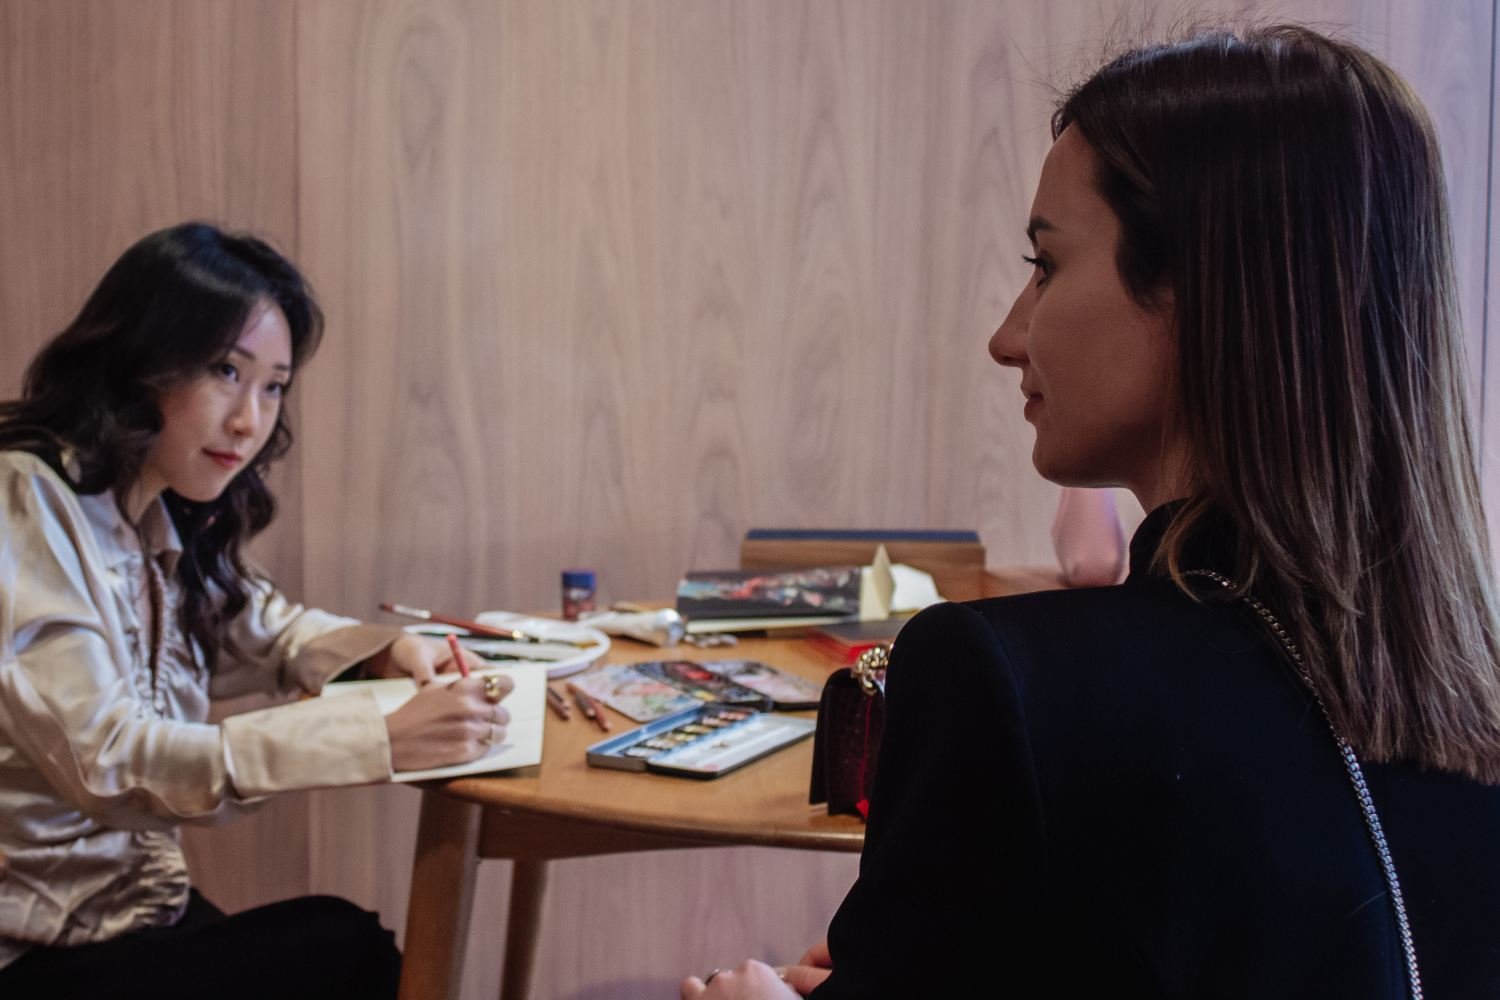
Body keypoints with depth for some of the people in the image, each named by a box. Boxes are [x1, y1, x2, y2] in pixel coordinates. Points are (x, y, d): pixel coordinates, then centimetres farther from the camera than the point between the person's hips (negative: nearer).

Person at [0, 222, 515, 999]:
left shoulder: (166, 521, 6)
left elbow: (258, 630, 23)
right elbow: (108, 760, -25)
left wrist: (386, 650, 1)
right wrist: (380, 739, -30)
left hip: (133, 898, 8)